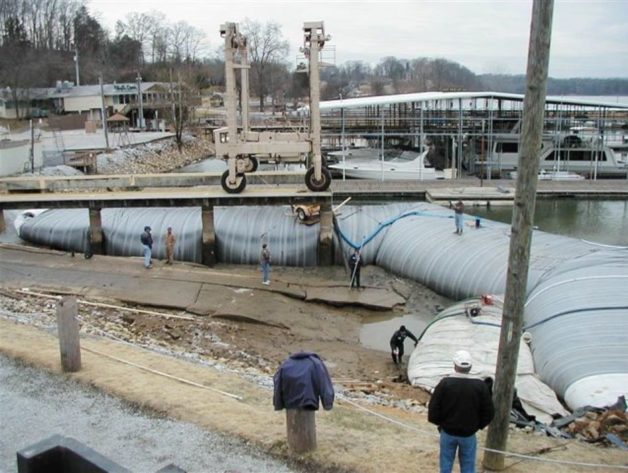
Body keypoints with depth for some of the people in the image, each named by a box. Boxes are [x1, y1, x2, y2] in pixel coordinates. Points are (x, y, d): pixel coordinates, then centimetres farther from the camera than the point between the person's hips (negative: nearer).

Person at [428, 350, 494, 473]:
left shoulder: (445, 383, -12)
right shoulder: (480, 386, -9)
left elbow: (433, 410, -12)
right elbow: (488, 413, -4)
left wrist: (441, 423, 7)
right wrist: (478, 426, 12)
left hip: (448, 432, 0)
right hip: (469, 435, 0)